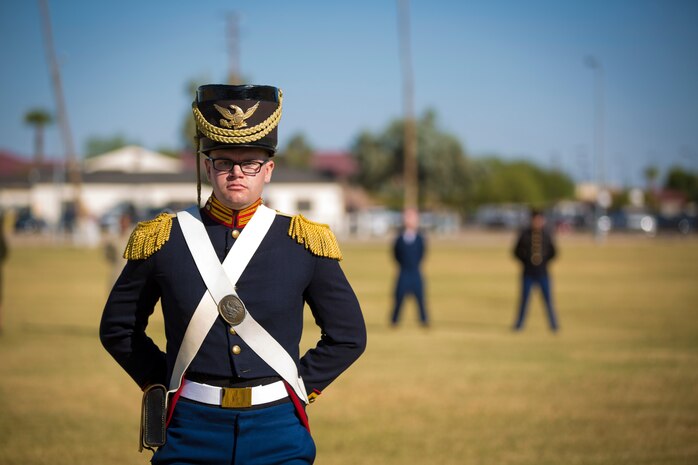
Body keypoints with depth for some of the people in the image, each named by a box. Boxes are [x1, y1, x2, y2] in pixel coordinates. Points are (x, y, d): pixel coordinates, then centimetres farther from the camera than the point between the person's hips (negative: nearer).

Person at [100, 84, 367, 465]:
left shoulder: (304, 242, 2)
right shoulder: (163, 240, 1)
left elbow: (347, 336, 11)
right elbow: (118, 329, 12)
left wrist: (300, 387, 4)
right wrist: (160, 384, 5)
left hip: (278, 430, 0)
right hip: (192, 430, 0)